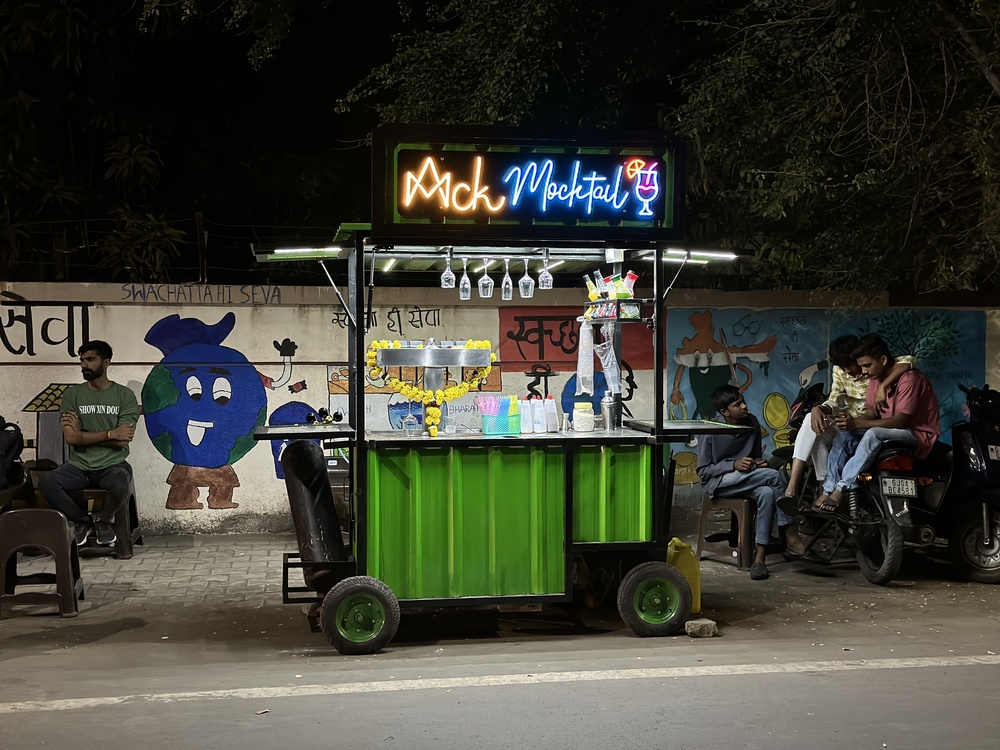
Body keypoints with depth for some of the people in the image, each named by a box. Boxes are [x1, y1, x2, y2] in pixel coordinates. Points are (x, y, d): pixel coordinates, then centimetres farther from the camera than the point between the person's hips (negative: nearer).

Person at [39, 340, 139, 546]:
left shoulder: (125, 395, 0)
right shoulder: (72, 395, 5)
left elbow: (122, 441, -9)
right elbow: (71, 438, -7)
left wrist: (83, 434, -8)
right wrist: (110, 434, -11)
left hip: (113, 465, -2)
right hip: (79, 465, 2)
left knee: (120, 487, -37)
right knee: (46, 482, -29)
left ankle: (102, 520, 0)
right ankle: (82, 520, -1)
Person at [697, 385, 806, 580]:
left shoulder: (752, 423, 3)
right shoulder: (712, 432, -11)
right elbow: (703, 471, -8)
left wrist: (759, 462, -8)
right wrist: (734, 465, -21)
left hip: (747, 481, 5)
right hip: (719, 483, -5)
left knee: (767, 492, -33)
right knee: (773, 476, -28)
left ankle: (760, 555, -35)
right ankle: (791, 536, -26)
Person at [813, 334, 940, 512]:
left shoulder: (908, 377, -22)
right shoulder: (876, 377, 4)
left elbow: (900, 421, -26)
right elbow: (871, 413, 2)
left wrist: (857, 424, -31)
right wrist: (852, 420, -22)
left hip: (918, 434, -8)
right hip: (891, 430, 8)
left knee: (874, 435, -34)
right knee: (844, 435, -11)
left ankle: (842, 489, -33)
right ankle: (828, 490, -21)